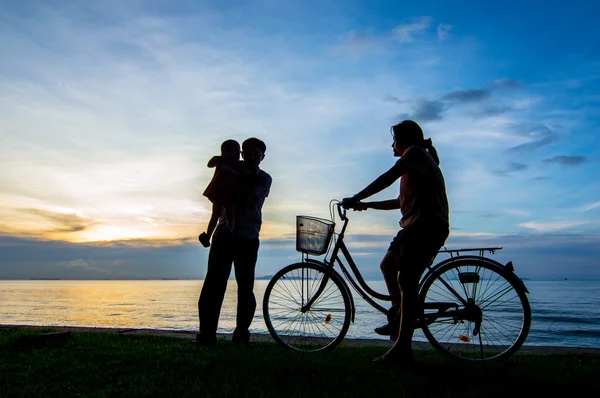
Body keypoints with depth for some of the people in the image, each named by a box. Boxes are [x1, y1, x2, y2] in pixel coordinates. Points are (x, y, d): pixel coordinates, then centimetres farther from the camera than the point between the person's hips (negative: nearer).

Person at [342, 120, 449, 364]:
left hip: (426, 226, -10)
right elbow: (403, 201, 25)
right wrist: (367, 205, 22)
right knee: (388, 265, 19)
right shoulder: (418, 161, 27)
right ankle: (399, 318, 24)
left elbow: (388, 177, -15)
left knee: (406, 279, -15)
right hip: (419, 227, 10)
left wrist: (356, 198, -13)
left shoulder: (416, 152, -2)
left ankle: (402, 348, -14)